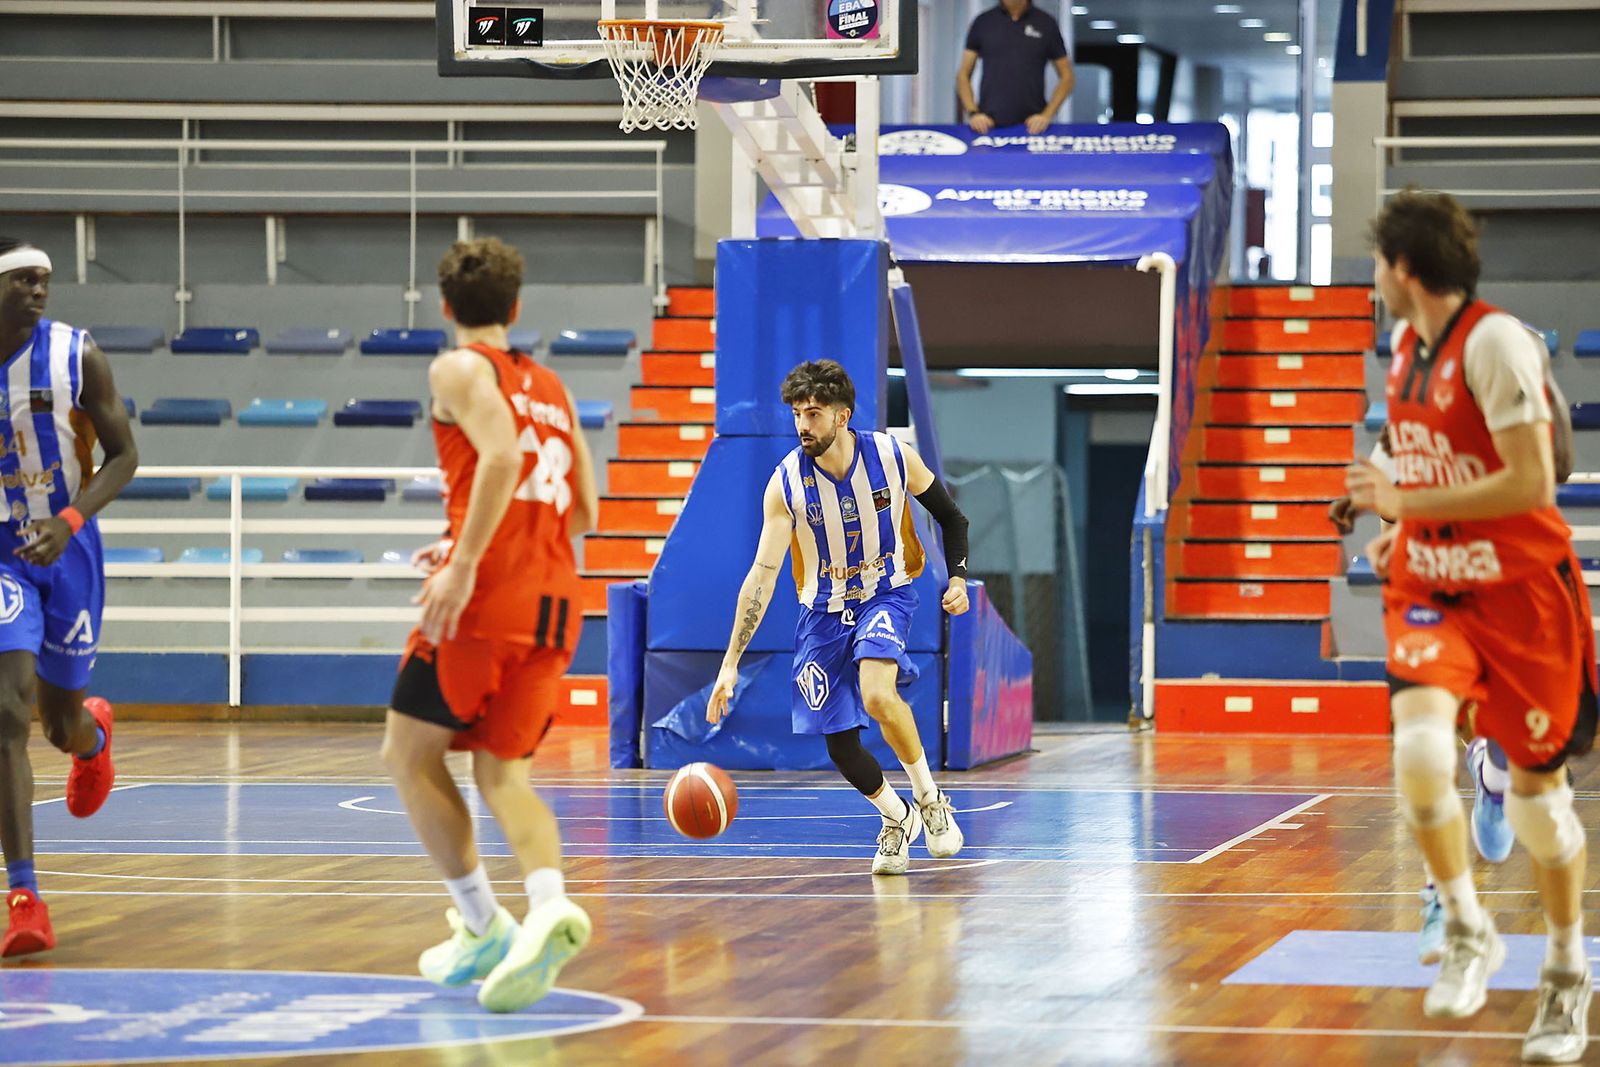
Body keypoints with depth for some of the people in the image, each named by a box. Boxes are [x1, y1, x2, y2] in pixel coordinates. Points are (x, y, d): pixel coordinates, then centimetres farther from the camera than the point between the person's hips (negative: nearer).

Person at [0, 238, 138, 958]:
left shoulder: (77, 358, -10)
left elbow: (123, 455, -6)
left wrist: (70, 519, -21)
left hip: (67, 551, 1)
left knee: (62, 723, 13)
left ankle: (93, 733, 56)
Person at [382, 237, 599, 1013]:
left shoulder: (460, 369, 1)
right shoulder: (550, 388, 22)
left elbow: (501, 455, -18)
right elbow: (584, 510, 23)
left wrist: (465, 563, -21)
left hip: (487, 595, -6)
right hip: (556, 597, 6)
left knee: (410, 753, 7)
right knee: (500, 769, 8)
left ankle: (483, 925, 2)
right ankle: (550, 906, -19)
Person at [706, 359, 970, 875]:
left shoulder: (894, 456, -16)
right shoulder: (785, 484, -17)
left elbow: (950, 516, 4)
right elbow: (762, 575, -14)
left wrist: (958, 577, -10)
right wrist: (731, 663, -18)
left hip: (887, 595, -2)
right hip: (824, 610, 2)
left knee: (877, 694, -31)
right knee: (837, 741, 0)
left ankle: (930, 799, -8)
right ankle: (896, 819, 30)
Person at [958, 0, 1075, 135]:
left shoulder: (1046, 24, 4)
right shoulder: (982, 23, 6)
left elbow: (1066, 76, 7)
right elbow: (964, 74, 9)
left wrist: (1047, 115, -6)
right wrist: (973, 113, -7)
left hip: (1031, 127, -1)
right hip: (989, 126, 1)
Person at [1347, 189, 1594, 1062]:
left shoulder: (1493, 341, -18)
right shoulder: (1407, 349, 7)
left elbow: (1529, 482, -24)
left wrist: (1402, 502, -20)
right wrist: (1401, 529, 7)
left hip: (1520, 591, -5)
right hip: (1432, 588, 5)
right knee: (1420, 744, -20)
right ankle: (1467, 931, -2)